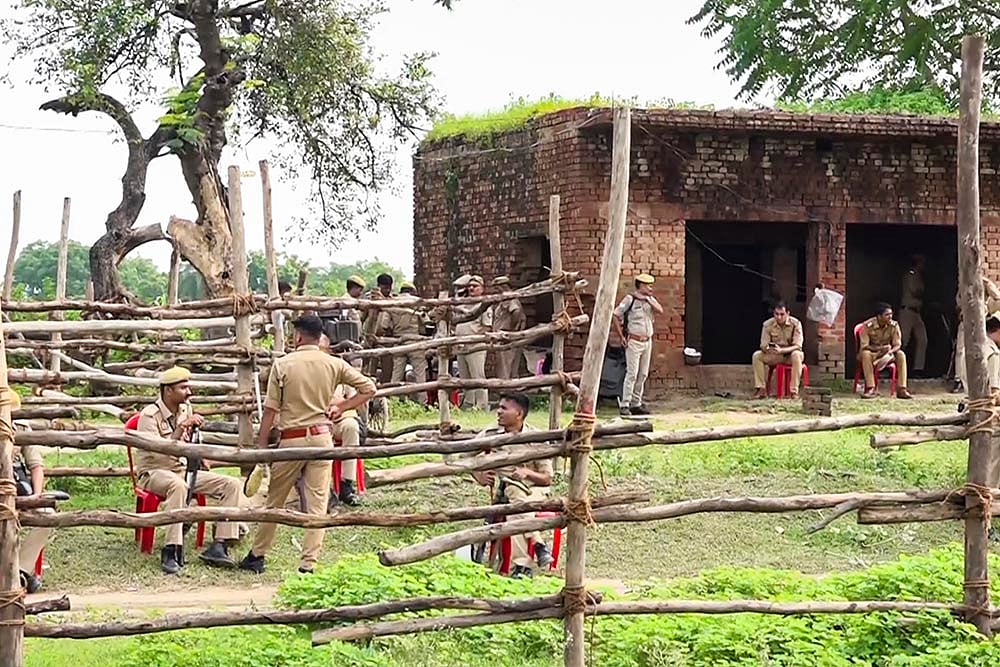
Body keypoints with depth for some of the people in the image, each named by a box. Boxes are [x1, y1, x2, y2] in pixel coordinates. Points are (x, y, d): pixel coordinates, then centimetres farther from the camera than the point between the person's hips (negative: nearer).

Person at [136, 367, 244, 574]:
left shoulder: (185, 410, 7)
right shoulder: (150, 415, -16)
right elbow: (157, 452, -30)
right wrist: (181, 428, -34)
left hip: (181, 470, 8)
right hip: (153, 473, -8)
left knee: (232, 484, -10)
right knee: (178, 485, -42)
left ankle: (219, 547, -19)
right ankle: (170, 552, -43)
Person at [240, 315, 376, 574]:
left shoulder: (282, 364, -5)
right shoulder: (334, 364, 1)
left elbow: (270, 410, -6)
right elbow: (369, 388, 2)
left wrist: (261, 446, 0)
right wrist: (341, 407, 7)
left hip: (291, 439, -1)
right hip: (322, 437, 1)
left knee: (274, 501, 11)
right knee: (317, 503, 2)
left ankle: (257, 556, 22)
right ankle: (308, 563, -3)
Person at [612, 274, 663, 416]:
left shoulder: (650, 300, 11)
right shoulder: (630, 299, -7)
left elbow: (660, 311, -5)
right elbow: (616, 316, -7)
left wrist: (648, 299, -12)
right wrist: (622, 337, -9)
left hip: (647, 342, 7)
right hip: (634, 342, -7)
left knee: (643, 375, 7)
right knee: (632, 374, -11)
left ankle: (636, 404, 14)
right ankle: (624, 405, -10)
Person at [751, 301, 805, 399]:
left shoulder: (795, 324, -17)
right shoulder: (767, 325, -10)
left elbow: (797, 346, -22)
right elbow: (763, 345, -8)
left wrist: (781, 350, -39)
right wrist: (768, 349, -35)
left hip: (790, 355, -3)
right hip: (774, 356, 3)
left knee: (797, 354, -37)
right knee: (757, 355, -22)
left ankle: (794, 390, -36)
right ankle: (761, 389, -21)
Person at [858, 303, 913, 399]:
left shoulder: (894, 325, -11)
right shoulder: (868, 326, -21)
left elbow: (897, 345, -10)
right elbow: (864, 346, -22)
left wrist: (889, 351, -34)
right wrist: (881, 348, -38)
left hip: (887, 354, 3)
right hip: (871, 352, -3)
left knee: (901, 354, -25)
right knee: (865, 354, -37)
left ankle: (901, 390, -27)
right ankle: (870, 389, -39)